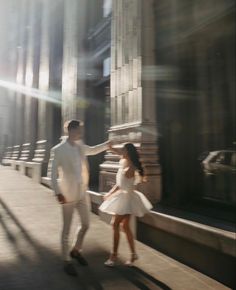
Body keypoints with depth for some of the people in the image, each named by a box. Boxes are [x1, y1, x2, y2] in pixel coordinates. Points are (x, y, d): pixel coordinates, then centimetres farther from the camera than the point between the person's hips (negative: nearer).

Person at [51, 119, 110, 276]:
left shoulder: (80, 145, 6)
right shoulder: (58, 150, -13)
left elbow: (92, 150, 27)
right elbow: (53, 174, -13)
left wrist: (108, 143, 25)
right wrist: (58, 193, -20)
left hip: (83, 193, 7)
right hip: (68, 195, -6)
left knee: (86, 224, 16)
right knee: (67, 229, 6)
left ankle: (76, 250, 40)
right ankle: (67, 261, 23)